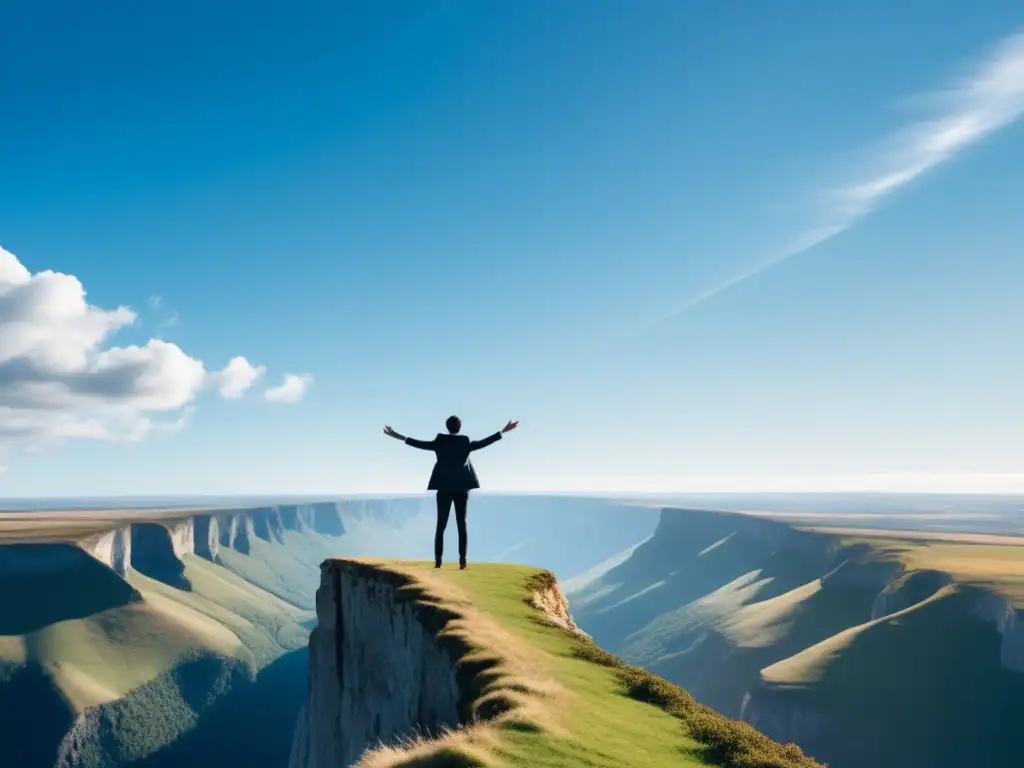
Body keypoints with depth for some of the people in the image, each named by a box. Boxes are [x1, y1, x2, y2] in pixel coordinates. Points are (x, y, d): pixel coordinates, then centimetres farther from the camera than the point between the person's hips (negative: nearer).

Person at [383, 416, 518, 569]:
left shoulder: (440, 442, -6)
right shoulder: (466, 442, -5)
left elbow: (420, 444, -11)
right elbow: (484, 442, -4)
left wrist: (398, 437, -7)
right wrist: (503, 431, 2)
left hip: (444, 488, 0)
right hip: (462, 488, 0)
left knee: (441, 524, 4)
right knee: (461, 524, 3)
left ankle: (438, 560, -2)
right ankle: (462, 560, -3)